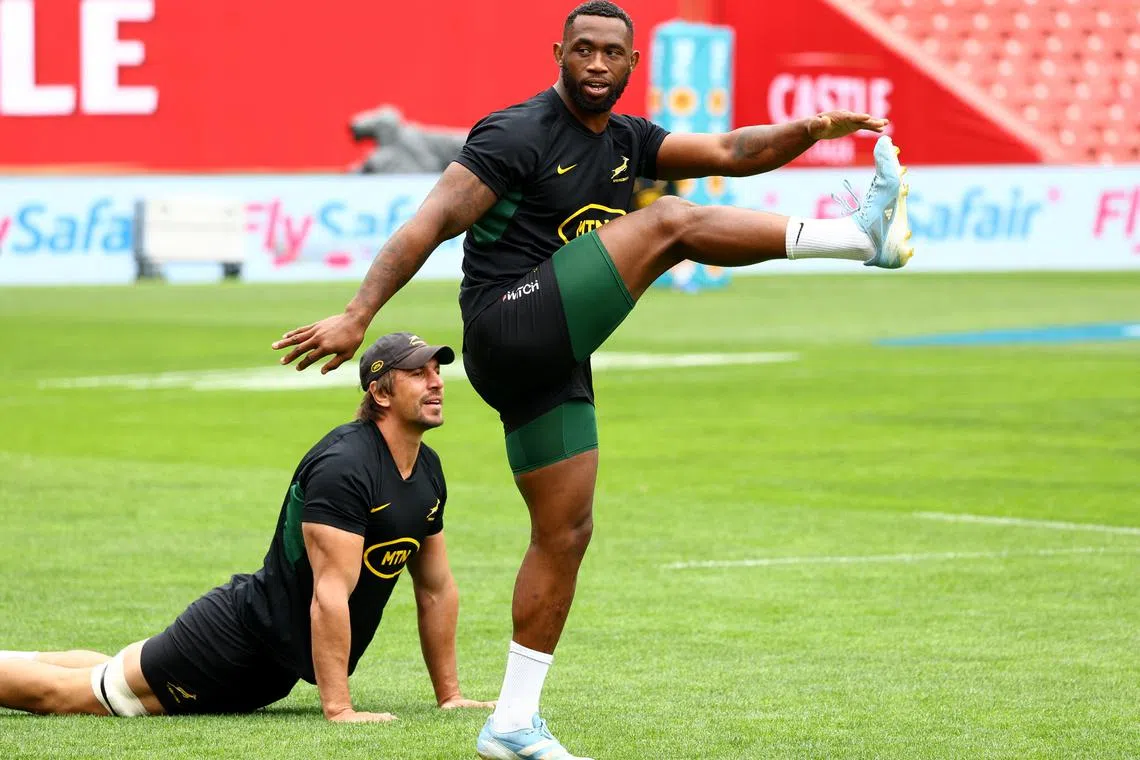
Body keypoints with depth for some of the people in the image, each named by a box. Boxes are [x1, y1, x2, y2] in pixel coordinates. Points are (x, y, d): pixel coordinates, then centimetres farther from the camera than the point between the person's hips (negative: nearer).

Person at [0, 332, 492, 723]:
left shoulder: (428, 471, 3)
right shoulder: (342, 466, -25)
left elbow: (437, 589, 14)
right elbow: (330, 593, -30)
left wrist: (449, 696, 11)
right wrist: (338, 709, -33)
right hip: (243, 636, -9)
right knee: (65, 693, -4)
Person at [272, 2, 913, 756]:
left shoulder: (626, 141, 15)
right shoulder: (519, 135, -8)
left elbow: (728, 152, 7)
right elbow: (431, 224, -14)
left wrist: (809, 130, -12)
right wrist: (356, 317, -22)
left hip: (552, 363, 9)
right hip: (511, 330, -9)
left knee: (566, 533, 9)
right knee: (670, 222, -16)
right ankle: (863, 235, -15)